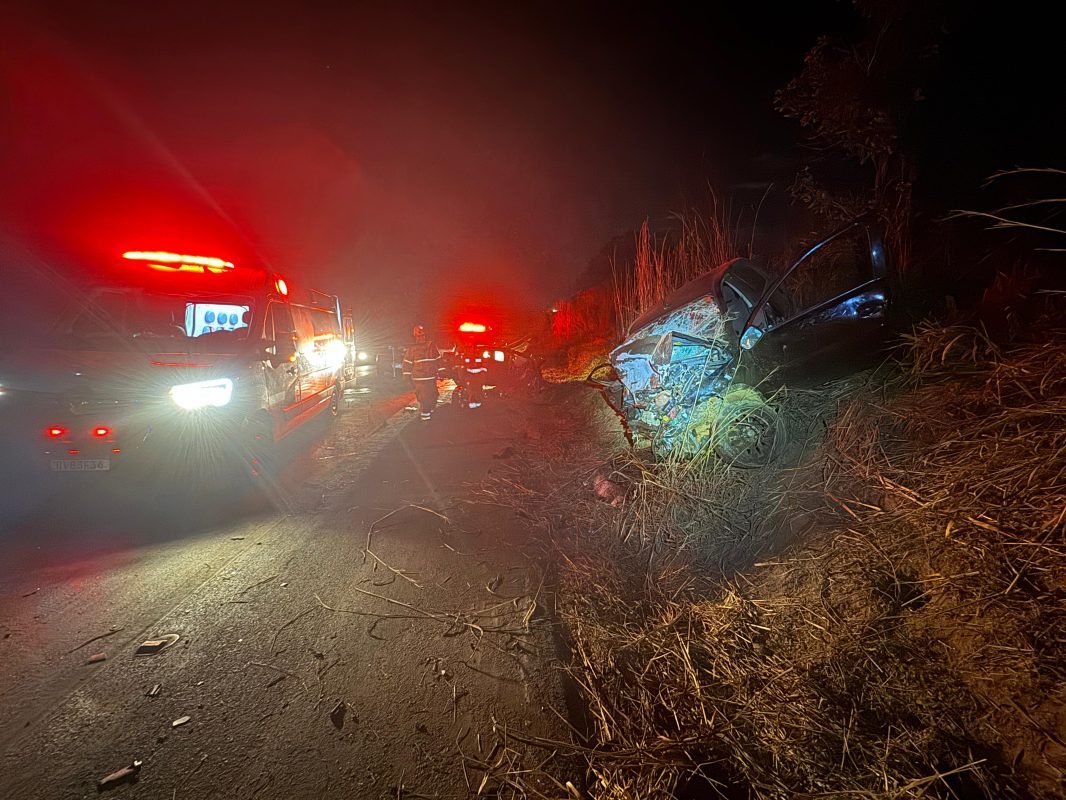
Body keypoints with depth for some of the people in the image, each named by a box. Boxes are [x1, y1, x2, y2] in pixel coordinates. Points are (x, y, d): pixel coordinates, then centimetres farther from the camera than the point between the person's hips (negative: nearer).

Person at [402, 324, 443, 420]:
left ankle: (431, 411, 33)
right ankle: (425, 416, -2)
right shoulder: (412, 349, 0)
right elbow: (407, 363, 3)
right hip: (419, 379, -4)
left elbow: (438, 359, 13)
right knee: (423, 398, -8)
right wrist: (407, 377, 0)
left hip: (432, 378, 4)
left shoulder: (431, 346, 7)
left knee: (433, 397, 13)